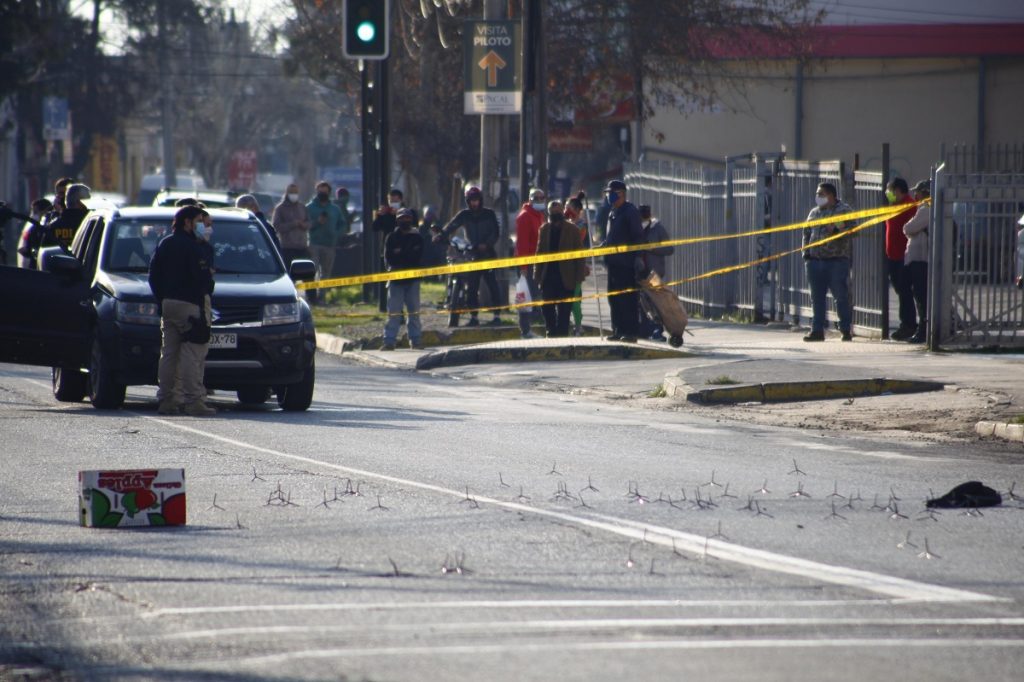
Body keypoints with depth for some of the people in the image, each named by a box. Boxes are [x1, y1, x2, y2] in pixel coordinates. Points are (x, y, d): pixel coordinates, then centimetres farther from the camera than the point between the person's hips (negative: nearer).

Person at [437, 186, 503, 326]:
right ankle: (473, 316, 6)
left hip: (488, 253, -2)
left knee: (493, 285, -6)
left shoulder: (489, 214, 4)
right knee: (472, 287, 0)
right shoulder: (464, 215, 6)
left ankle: (497, 315, -3)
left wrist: (487, 244, -21)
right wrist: (441, 235, -28)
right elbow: (451, 226, -9)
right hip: (472, 254, 2)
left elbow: (495, 232, -2)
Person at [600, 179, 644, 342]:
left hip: (626, 263, -9)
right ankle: (618, 330, 16)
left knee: (627, 298, -7)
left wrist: (638, 257, -19)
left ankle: (631, 332, -5)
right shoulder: (612, 212, 18)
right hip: (613, 262, 9)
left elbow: (638, 236, -13)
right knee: (614, 298, 10)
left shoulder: (630, 211, -8)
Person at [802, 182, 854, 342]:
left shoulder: (843, 209, 1)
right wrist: (806, 254, 8)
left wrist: (836, 230, -21)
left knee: (841, 297, -4)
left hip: (837, 259, -5)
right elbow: (807, 234, 19)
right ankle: (817, 330, 11)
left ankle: (846, 330, 0)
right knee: (817, 297, 6)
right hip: (815, 260, 5)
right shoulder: (814, 212, 18)